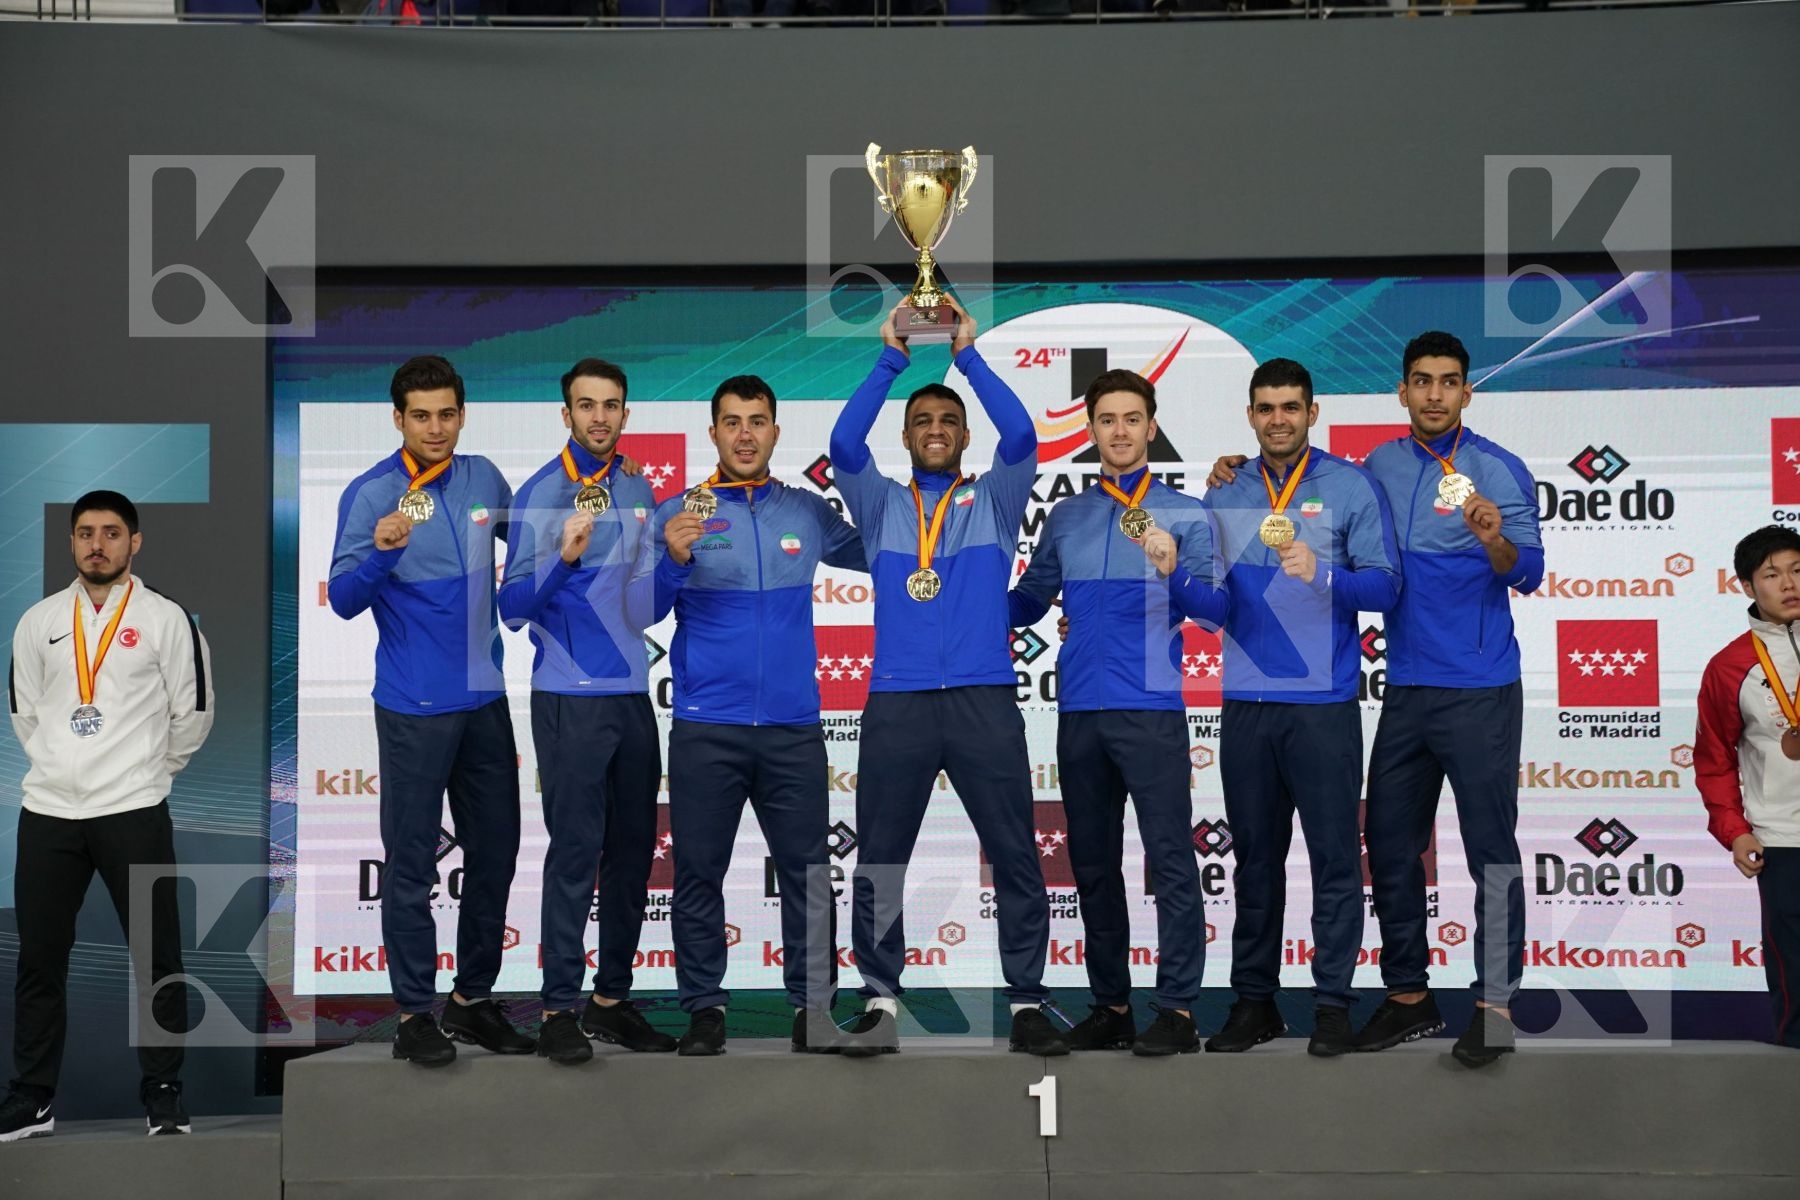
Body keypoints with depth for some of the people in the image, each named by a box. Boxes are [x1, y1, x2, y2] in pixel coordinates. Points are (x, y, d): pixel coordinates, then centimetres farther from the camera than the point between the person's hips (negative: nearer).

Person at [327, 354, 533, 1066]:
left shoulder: (483, 479, 5)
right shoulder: (371, 495, -9)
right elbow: (343, 599, -15)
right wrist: (381, 553, -33)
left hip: (485, 698, 5)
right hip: (414, 708, -5)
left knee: (494, 853, 11)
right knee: (412, 865, 0)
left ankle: (474, 1000, 24)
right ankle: (414, 1014, 10)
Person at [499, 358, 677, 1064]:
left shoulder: (637, 491, 12)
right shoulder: (540, 494, -5)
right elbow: (513, 610, -9)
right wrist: (564, 557, -24)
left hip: (633, 693, 6)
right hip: (570, 697, -6)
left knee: (633, 848, 9)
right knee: (576, 849, -7)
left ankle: (613, 998, 19)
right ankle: (559, 1011, -1)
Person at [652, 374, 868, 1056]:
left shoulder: (808, 512, 8)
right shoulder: (679, 513, 2)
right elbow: (646, 612, -4)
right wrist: (673, 559, -23)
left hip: (793, 725, 1)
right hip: (706, 729, -1)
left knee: (806, 871, 2)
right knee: (699, 872, 5)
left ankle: (813, 1005, 11)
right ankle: (704, 1008, 14)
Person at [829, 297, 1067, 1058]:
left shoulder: (994, 502, 12)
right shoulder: (881, 507, 13)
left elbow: (1021, 436, -5)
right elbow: (844, 444, -3)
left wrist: (968, 355, -4)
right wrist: (891, 358, -5)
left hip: (984, 699, -1)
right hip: (897, 703, 1)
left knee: (1015, 857, 0)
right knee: (879, 859, 2)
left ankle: (1027, 1004, 7)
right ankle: (880, 1003, 9)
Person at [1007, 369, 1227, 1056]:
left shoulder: (1186, 516, 5)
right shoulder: (1065, 520, 15)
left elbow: (1213, 612, -2)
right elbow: (1026, 603, 17)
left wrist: (1171, 570, -20)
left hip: (1151, 710, -4)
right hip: (1079, 712, 4)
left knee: (1170, 859, -7)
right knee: (1092, 863, 9)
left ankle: (1177, 1009, -4)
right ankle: (1110, 1005, 17)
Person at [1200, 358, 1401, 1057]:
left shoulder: (1350, 486, 1)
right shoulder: (1225, 494, 12)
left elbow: (1384, 585, -6)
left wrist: (1323, 573, -23)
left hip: (1323, 702, -3)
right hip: (1246, 702, 4)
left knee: (1334, 855, -1)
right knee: (1254, 855, 9)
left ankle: (1333, 1001, 6)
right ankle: (1255, 1000, 17)